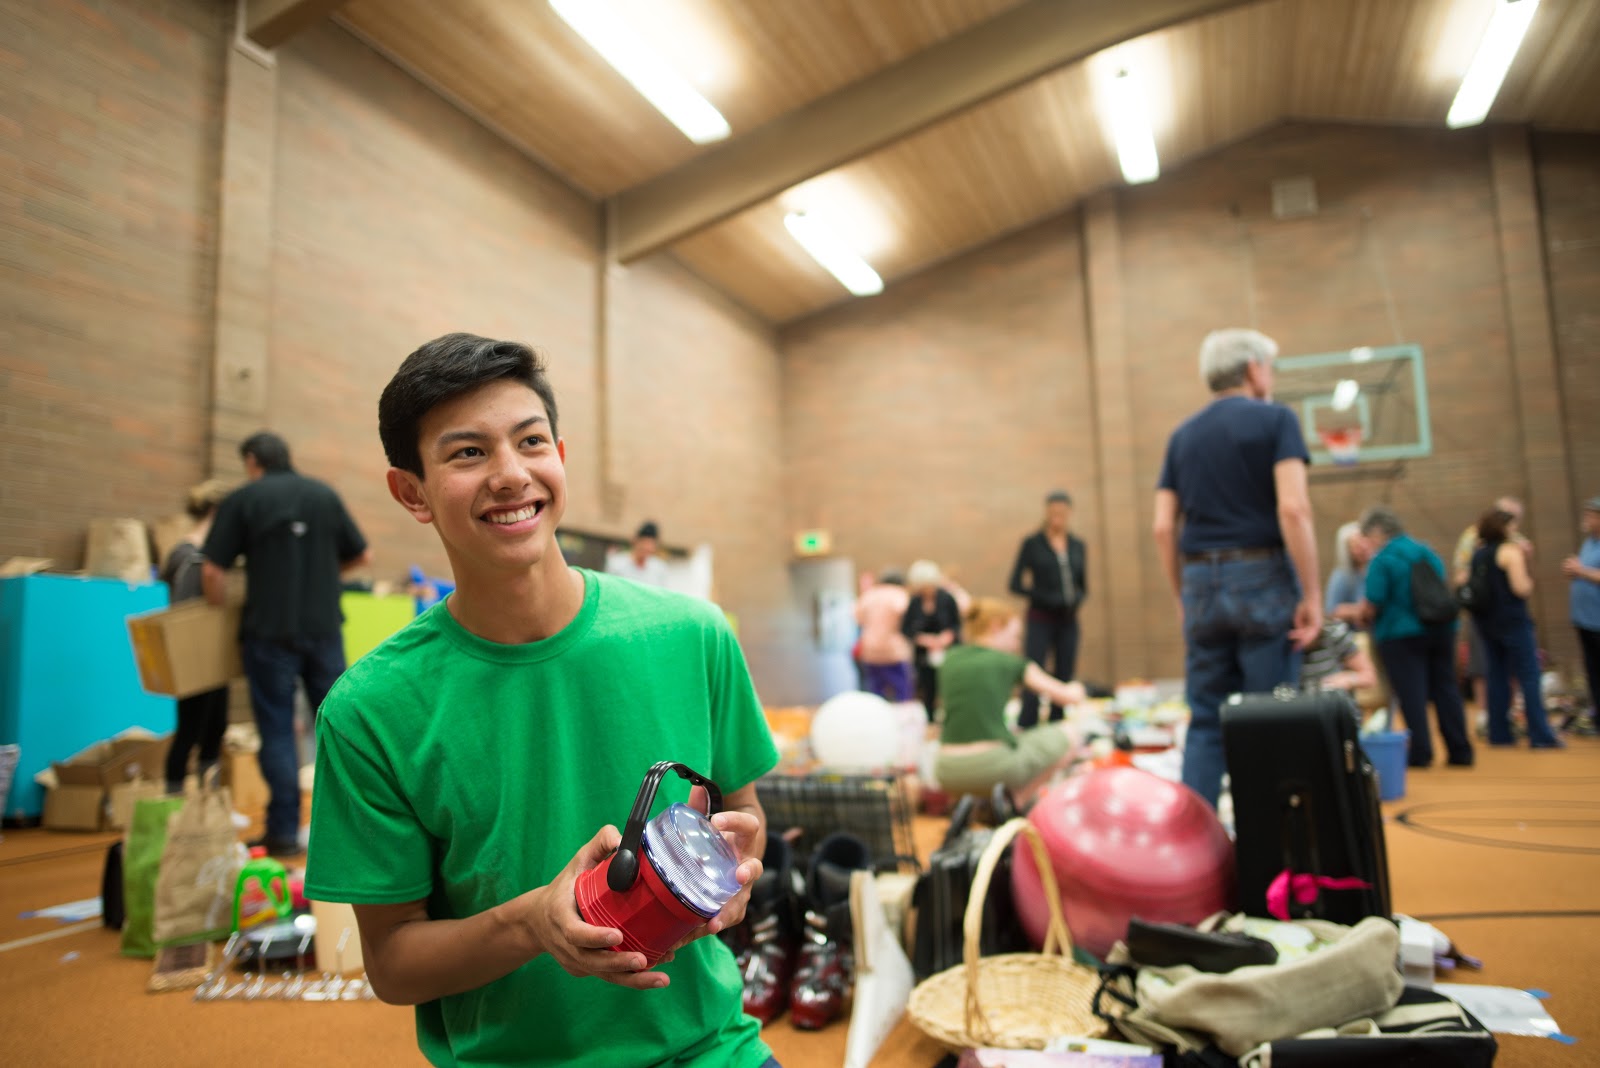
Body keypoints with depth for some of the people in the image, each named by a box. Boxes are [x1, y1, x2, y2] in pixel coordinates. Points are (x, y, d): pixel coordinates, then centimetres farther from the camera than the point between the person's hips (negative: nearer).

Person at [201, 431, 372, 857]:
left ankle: (284, 832, 9)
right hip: (324, 628, 3)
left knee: (277, 731, 5)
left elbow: (213, 571, -6)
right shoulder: (324, 494, 8)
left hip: (270, 631, -3)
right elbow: (362, 555, 10)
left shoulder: (241, 500, -1)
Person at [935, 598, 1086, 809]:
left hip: (948, 773, 5)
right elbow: (1071, 697, 10)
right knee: (1069, 734, 15)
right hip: (992, 766, -5)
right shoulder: (1010, 662, 3)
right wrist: (1075, 689, 32)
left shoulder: (950, 659, 13)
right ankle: (1019, 798, 3)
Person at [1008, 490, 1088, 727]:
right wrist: (1046, 598, -16)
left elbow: (1083, 585, 16)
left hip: (1068, 621, 4)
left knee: (1064, 679, 6)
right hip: (1040, 621, -4)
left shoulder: (1078, 545, 9)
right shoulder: (1032, 543, -2)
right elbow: (1016, 584, -3)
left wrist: (1077, 598, -6)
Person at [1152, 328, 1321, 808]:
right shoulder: (1275, 419, -1)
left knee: (1206, 724, 8)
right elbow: (1293, 509, -14)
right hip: (1264, 580, -4)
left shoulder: (1183, 434, 13)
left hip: (1201, 585, 4)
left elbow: (1163, 527, 7)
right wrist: (1312, 594, -10)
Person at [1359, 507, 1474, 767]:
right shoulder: (1428, 552, 13)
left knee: (1412, 695, -1)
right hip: (1440, 629, 7)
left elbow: (1373, 605, -15)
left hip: (1402, 635, -7)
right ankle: (1460, 752, 15)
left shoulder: (1383, 560, -12)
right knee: (1445, 689, 11)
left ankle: (1420, 752, 0)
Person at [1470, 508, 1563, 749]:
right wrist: (1528, 574, 0)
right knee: (1529, 676, -2)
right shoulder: (1511, 551, -11)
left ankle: (1499, 733, 11)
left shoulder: (1478, 553, 11)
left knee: (1495, 676, 10)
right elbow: (1522, 589, -18)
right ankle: (1540, 736, -2)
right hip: (1512, 621, -7)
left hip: (1485, 621, 7)